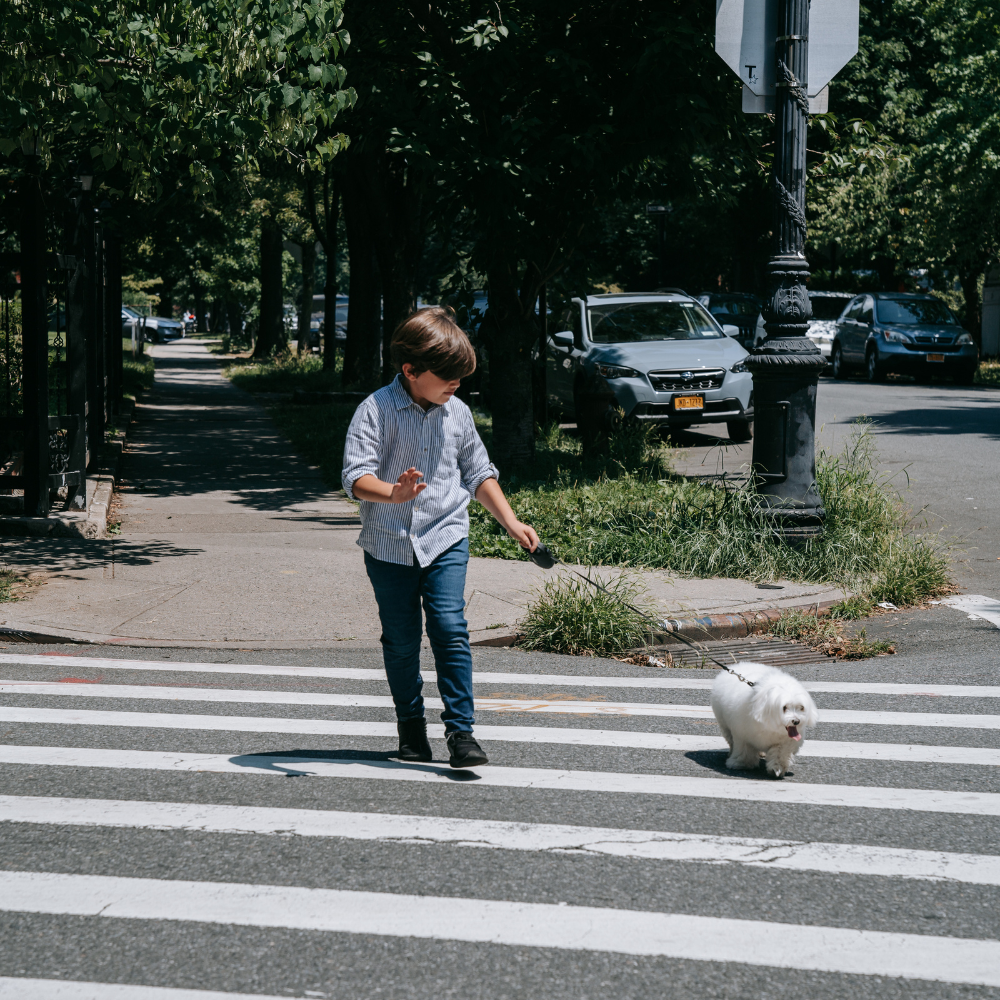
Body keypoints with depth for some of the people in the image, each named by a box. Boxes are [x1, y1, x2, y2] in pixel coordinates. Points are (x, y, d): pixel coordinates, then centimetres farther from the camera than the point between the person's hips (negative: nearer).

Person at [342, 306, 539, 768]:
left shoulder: (457, 413, 5)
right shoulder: (377, 410, -10)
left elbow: (479, 474, 17)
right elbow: (356, 475, -19)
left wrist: (511, 523, 11)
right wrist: (391, 494, -39)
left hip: (445, 539, 2)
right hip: (389, 544, -2)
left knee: (450, 627, -13)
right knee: (401, 642, 8)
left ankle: (460, 730, -9)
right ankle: (411, 728, 26)